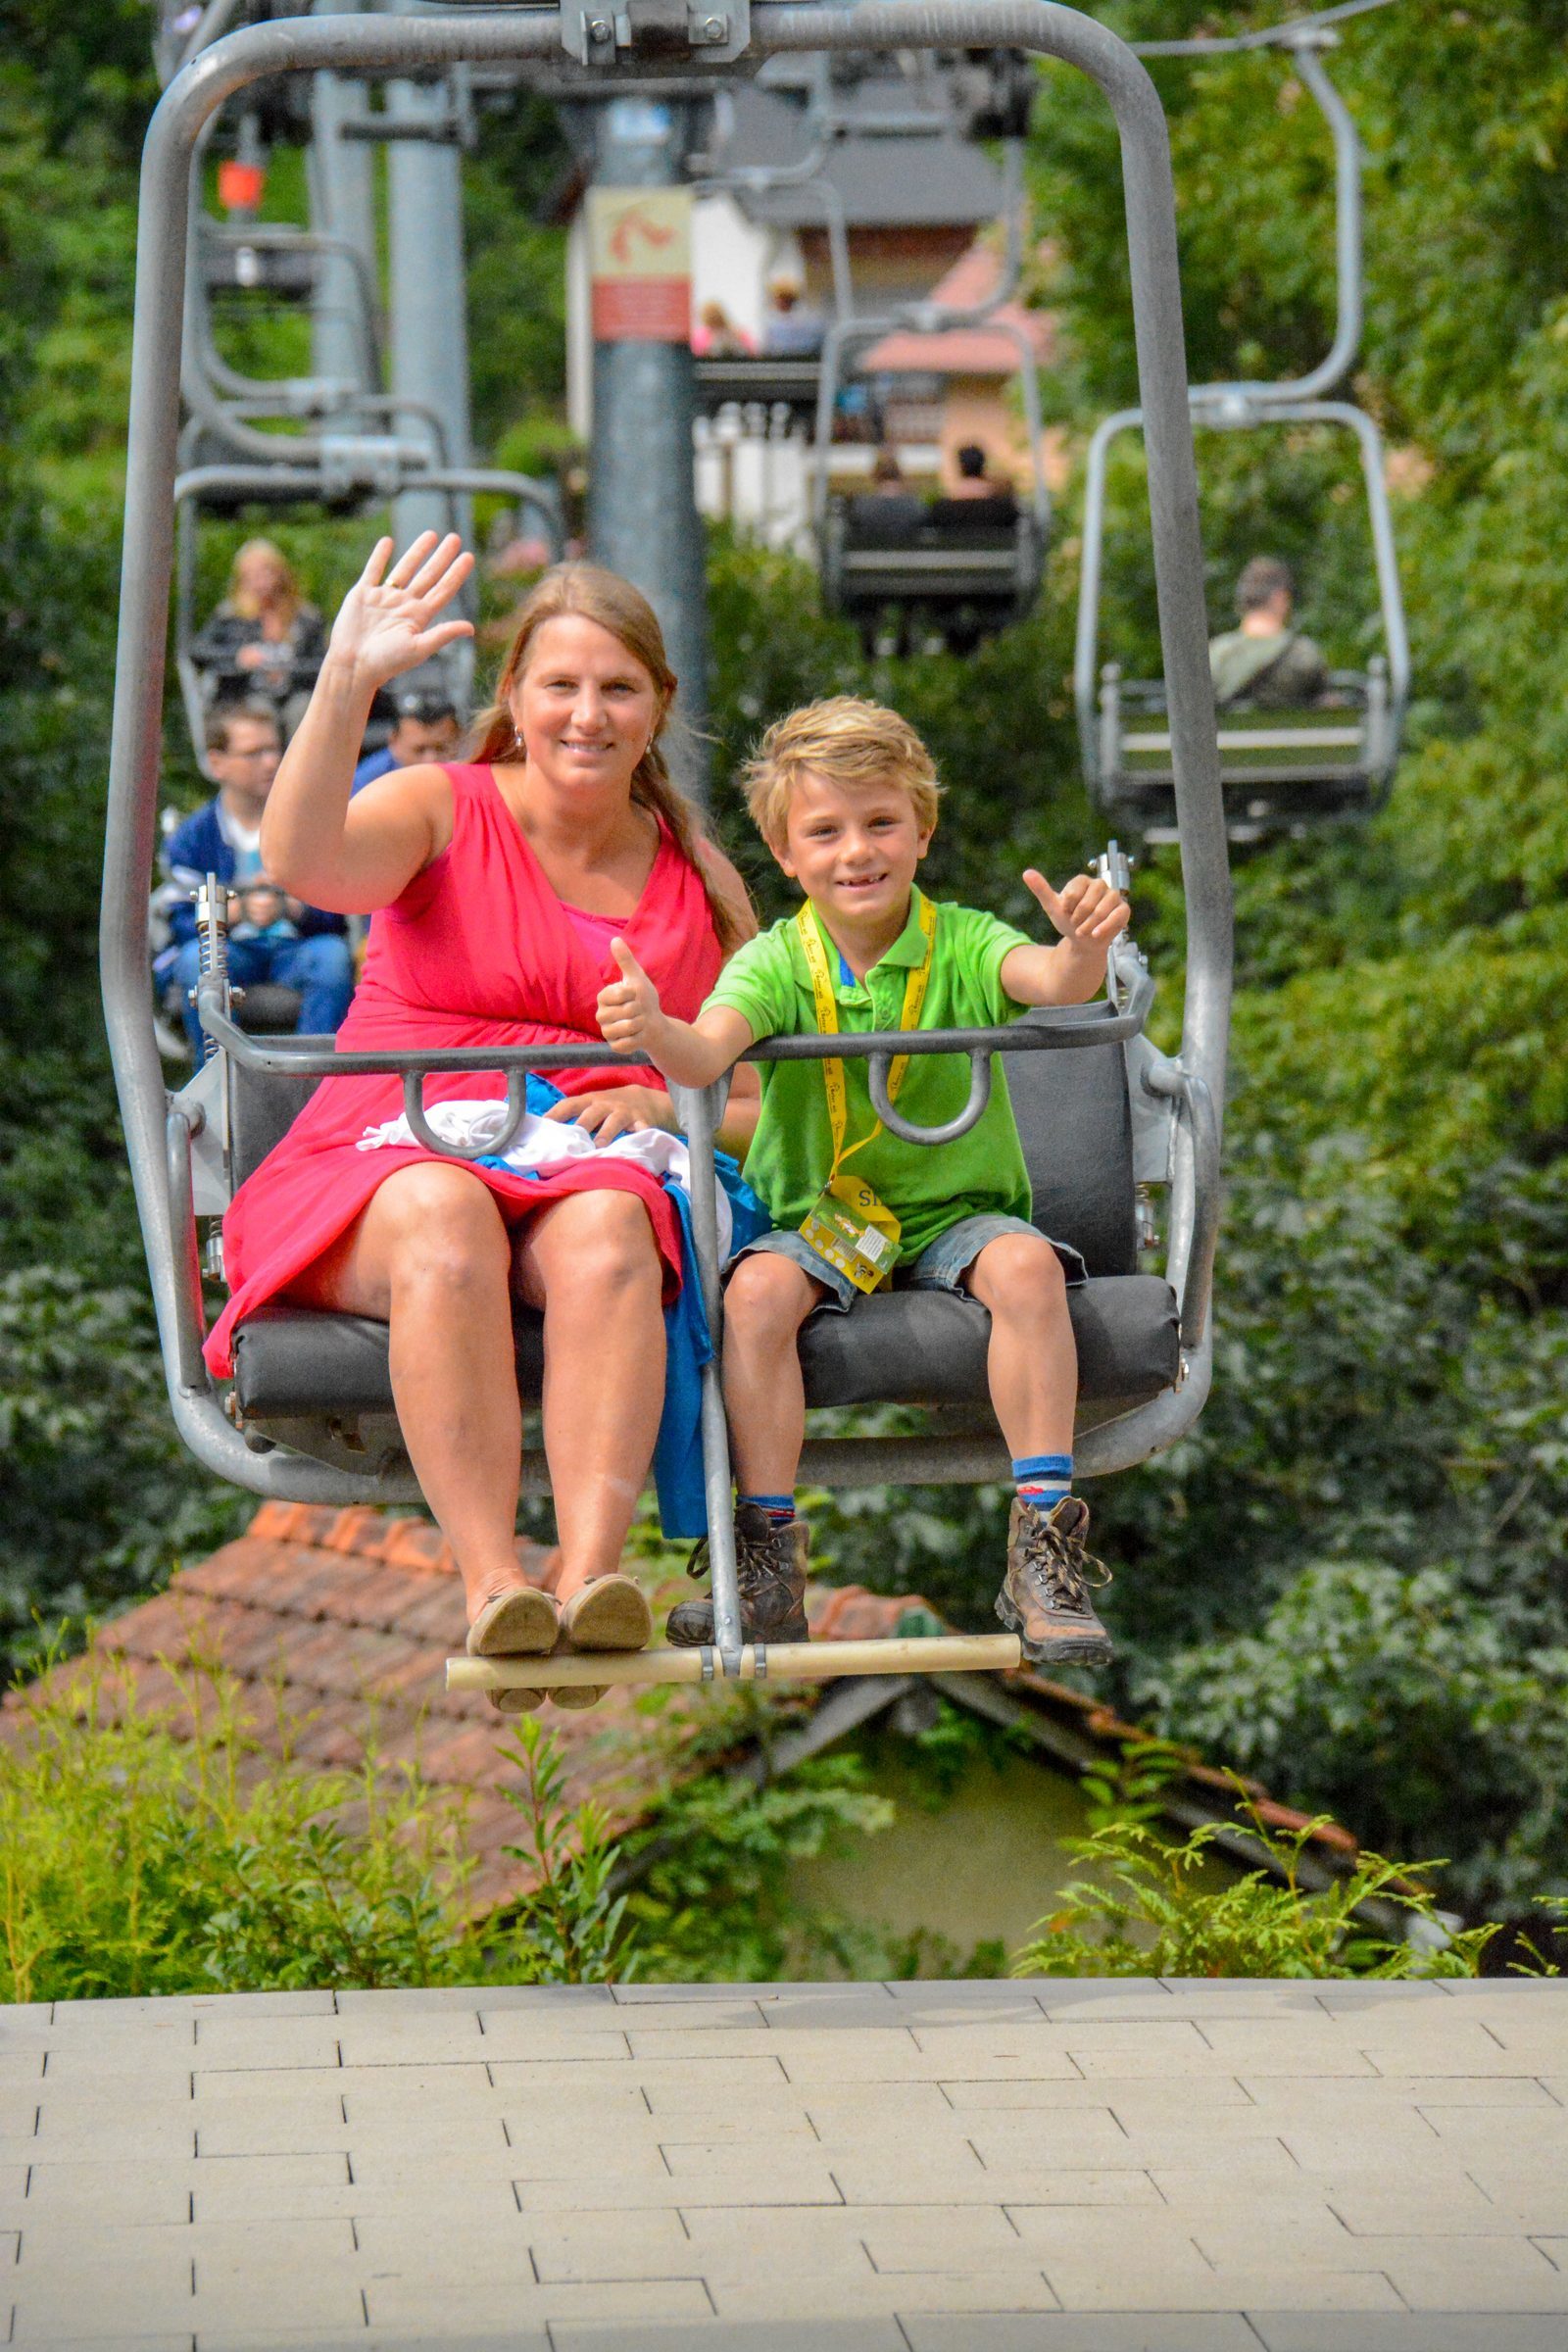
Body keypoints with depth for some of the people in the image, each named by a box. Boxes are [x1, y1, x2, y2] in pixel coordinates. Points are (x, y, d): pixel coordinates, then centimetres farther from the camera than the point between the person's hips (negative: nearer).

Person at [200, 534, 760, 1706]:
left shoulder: (700, 883, 16)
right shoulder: (442, 809, 7)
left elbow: (765, 1107, 17)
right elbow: (301, 863, -16)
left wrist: (669, 1108, -5)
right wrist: (346, 683, -26)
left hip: (592, 1173, 2)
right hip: (390, 1164, -2)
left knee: (607, 1225, -36)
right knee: (443, 1218, -38)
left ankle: (589, 1573, -50)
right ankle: (493, 1588, -46)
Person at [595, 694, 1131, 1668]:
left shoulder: (961, 947, -5)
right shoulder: (776, 964, -3)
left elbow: (1049, 981, -26)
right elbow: (707, 1053, -22)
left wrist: (1084, 948, -51)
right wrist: (653, 1030, -47)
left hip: (955, 1212, -1)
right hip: (816, 1215, 1)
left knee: (1026, 1267, -31)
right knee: (758, 1289, -30)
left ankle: (1044, 1541, -26)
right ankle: (769, 1559, -23)